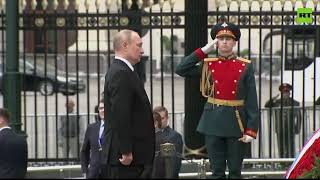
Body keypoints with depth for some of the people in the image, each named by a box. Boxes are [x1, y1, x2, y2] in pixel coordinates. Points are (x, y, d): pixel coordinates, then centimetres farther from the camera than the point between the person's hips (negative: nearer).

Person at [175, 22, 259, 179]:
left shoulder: (245, 67, 1)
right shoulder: (207, 65, 6)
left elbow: (252, 101, -2)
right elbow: (180, 70, -5)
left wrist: (251, 129, -10)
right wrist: (203, 51, -5)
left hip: (236, 123, -1)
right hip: (213, 122, 1)